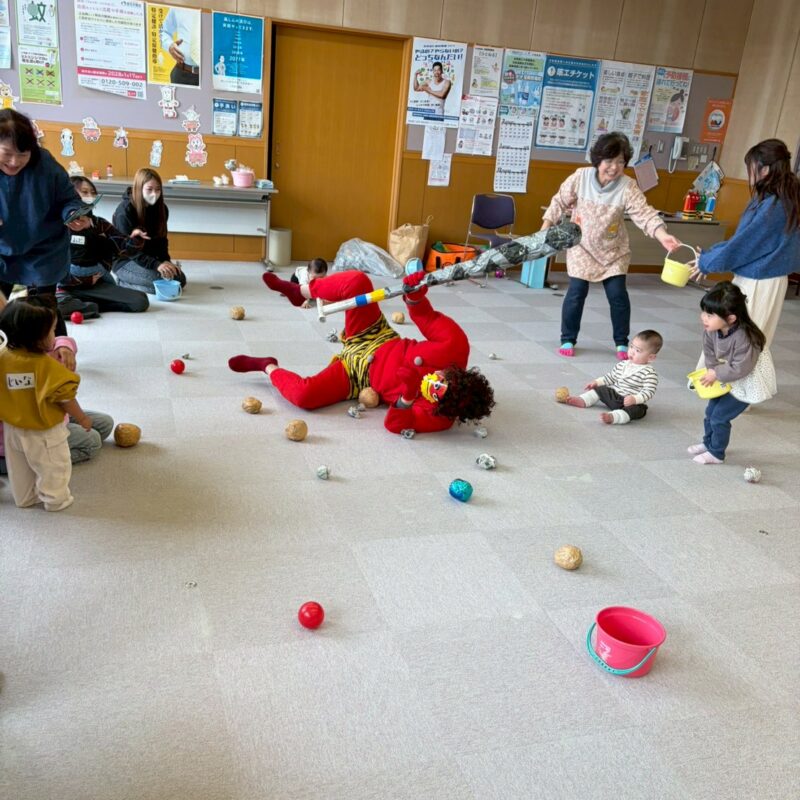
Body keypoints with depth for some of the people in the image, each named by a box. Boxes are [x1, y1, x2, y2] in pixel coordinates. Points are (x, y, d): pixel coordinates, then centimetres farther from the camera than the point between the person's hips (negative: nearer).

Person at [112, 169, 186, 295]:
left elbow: (161, 239, 6)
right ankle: (123, 281, -5)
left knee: (179, 279, -9)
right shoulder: (125, 211, -20)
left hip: (149, 258, 7)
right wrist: (156, 265, -35)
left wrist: (165, 261, -14)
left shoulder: (161, 208, -1)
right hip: (125, 260, -7)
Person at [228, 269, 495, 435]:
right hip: (374, 338, 3)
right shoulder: (455, 349, -25)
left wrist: (408, 396, -50)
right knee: (356, 281, -25)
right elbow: (430, 321, -14)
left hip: (360, 374, -3)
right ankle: (300, 292, 11)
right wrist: (415, 296, -34)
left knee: (304, 395, -29)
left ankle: (269, 367, 11)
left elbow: (395, 424, -30)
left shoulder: (436, 417, -29)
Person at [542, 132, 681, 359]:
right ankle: (568, 339, 14)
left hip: (613, 251, 0)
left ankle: (621, 343, 18)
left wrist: (663, 236, -42)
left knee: (618, 295, -1)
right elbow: (560, 202, -1)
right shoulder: (581, 176, -13)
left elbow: (645, 215, -26)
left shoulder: (628, 187, -17)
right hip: (582, 247, 0)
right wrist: (545, 229, -5)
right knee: (576, 293, -5)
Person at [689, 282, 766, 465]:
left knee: (719, 416, -4)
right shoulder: (711, 330, -17)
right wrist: (711, 372, -15)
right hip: (725, 380, 7)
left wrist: (716, 374, -24)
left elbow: (741, 369, -34)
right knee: (710, 411, 16)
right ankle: (708, 443, 38)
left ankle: (716, 453, 15)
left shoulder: (744, 338, -38)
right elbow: (710, 353, -2)